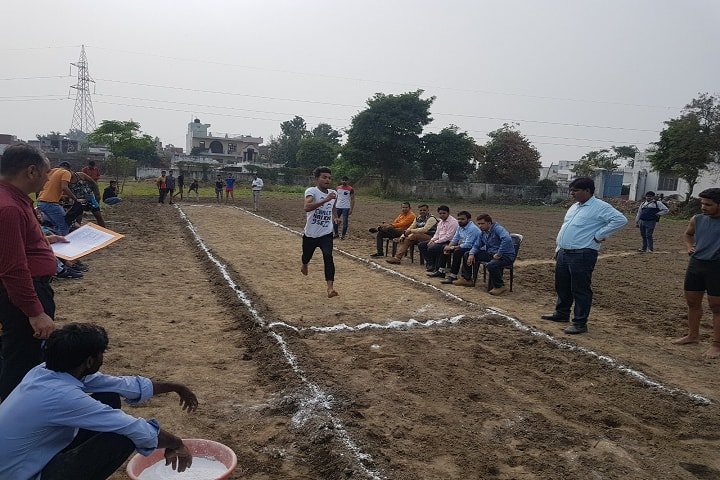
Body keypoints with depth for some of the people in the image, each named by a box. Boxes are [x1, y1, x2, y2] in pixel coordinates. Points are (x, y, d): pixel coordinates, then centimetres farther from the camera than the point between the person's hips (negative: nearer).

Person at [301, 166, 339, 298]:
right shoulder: (311, 191, -17)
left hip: (326, 234, 2)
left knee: (328, 257, -19)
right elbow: (307, 207, -38)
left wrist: (335, 216, 14)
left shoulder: (333, 193, 3)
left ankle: (330, 287, -20)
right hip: (310, 234, -2)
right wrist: (325, 200, -43)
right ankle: (304, 265, 57)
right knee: (306, 256, 19)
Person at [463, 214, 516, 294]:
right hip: (490, 253, 9)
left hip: (506, 255, -9)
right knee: (467, 255, 6)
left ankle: (500, 286, -15)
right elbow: (477, 245, 16)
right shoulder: (483, 232, 7)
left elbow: (507, 239, -38)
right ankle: (466, 279, 17)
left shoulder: (497, 228, -20)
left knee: (491, 265, -40)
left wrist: (499, 254, -33)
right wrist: (471, 254, -6)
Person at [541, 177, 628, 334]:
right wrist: (558, 248, 20)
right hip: (563, 253, 9)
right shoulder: (574, 206, 17)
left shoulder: (600, 207, -11)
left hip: (582, 255, -9)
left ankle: (580, 323, 5)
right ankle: (562, 314, 35)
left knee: (581, 290, -3)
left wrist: (599, 235, -19)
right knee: (562, 286, 18)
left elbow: (620, 220, -21)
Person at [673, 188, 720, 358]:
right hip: (696, 264, 6)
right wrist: (689, 246, 7)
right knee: (692, 301, 15)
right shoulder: (697, 220, 4)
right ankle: (693, 335, 33)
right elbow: (688, 234, 26)